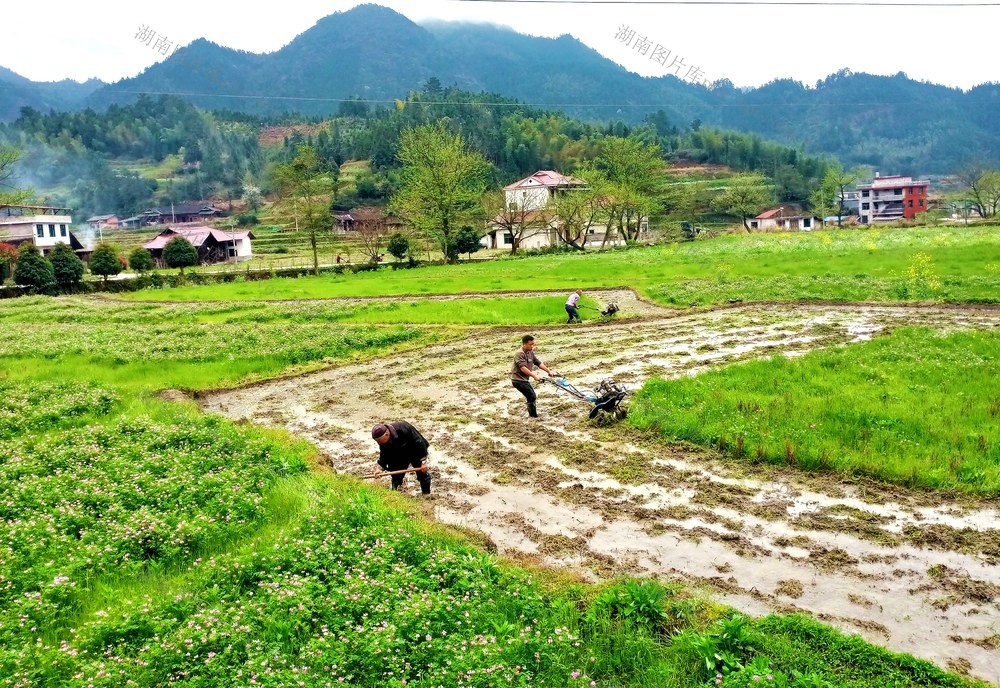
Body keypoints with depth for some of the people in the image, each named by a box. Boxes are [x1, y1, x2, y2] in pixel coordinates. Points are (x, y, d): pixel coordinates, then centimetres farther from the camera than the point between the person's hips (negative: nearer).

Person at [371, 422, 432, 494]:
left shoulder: (403, 429, -38)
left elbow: (419, 442, -30)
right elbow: (384, 455, -9)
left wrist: (423, 461, -27)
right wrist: (379, 468, -27)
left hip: (415, 453, -4)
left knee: (422, 473, 2)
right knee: (396, 477, 2)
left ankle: (427, 495, 19)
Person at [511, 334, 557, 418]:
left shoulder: (531, 352, 8)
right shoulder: (520, 354, -20)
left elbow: (539, 363, 11)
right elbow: (522, 367, -30)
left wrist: (549, 371, 6)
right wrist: (534, 376, -37)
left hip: (525, 379, 9)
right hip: (518, 380, -9)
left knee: (532, 397, 15)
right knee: (532, 397, -13)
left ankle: (532, 415, 27)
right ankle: (534, 416, -4)